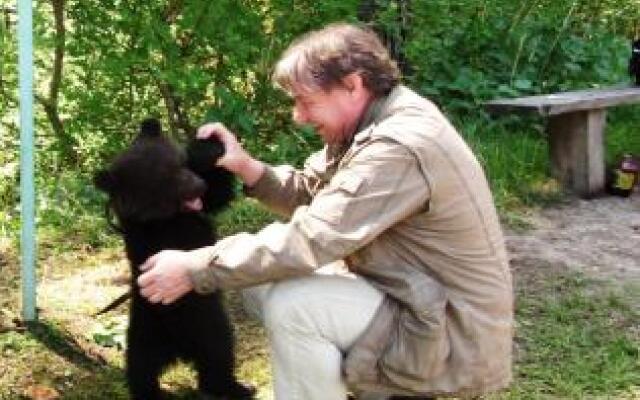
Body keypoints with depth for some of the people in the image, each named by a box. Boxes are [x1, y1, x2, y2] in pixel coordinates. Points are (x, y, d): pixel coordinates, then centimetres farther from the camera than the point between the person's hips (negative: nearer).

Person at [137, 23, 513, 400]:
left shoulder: (400, 148, -26)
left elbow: (308, 240, -29)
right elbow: (309, 192, 11)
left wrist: (195, 268, -22)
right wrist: (246, 166, -7)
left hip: (456, 337, -10)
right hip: (417, 302, 10)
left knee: (291, 305, -25)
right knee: (263, 277, 7)